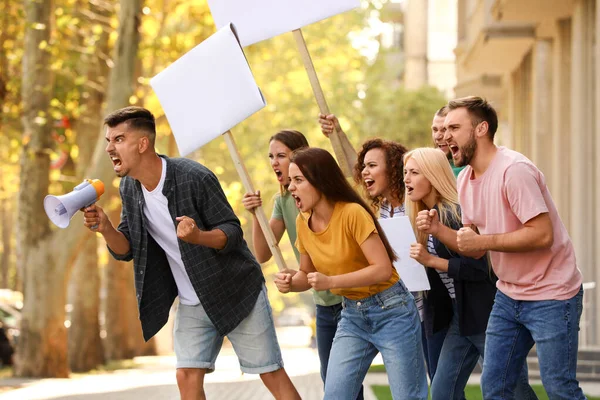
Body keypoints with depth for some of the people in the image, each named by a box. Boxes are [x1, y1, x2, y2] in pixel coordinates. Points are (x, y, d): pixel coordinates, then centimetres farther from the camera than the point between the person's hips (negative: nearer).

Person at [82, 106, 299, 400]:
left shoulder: (194, 177, -23)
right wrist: (105, 228, -21)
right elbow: (125, 250, 1)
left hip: (236, 292, -5)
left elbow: (233, 232, -19)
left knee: (272, 374, 0)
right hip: (192, 302, 6)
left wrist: (198, 236, -41)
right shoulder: (129, 188, -3)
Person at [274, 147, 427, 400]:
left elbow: (383, 269, -23)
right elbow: (307, 274, 12)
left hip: (390, 311, -6)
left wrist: (331, 282, -29)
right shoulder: (303, 223, 0)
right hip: (352, 316, 7)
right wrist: (290, 283, -10)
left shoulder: (352, 213, -20)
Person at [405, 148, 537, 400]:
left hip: (486, 313, -9)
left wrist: (431, 261, -22)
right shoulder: (423, 216, 8)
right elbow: (424, 264, 11)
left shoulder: (457, 213, -17)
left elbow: (480, 269, -21)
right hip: (460, 316, 9)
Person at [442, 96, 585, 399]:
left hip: (550, 297, -8)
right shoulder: (465, 180, 7)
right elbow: (473, 244, 11)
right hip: (508, 296, 9)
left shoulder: (514, 170, -20)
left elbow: (542, 234, -26)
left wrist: (483, 242, -22)